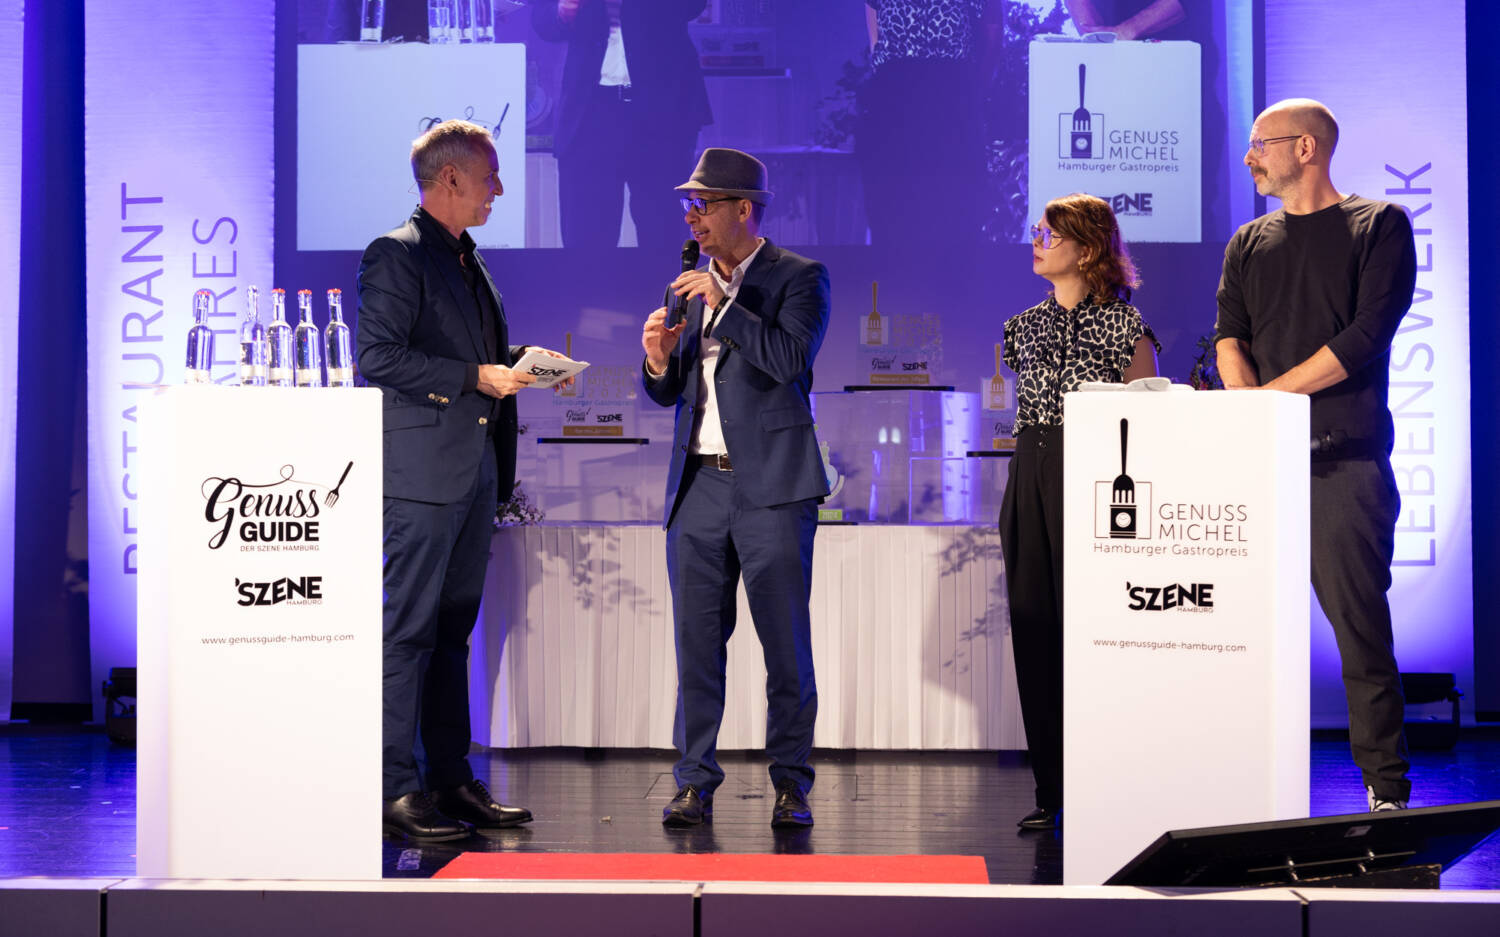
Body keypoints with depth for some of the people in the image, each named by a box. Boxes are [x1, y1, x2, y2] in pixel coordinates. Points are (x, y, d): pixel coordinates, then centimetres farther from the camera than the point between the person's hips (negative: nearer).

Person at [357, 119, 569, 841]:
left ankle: (452, 781, 17)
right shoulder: (396, 255, -8)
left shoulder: (469, 263, 20)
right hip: (420, 471, -9)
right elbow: (378, 357, -17)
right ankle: (392, 790, -3)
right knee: (406, 630, -7)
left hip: (475, 472, 9)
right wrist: (476, 377, -18)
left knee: (453, 628, 12)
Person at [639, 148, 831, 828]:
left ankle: (790, 783, 8)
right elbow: (668, 393, 18)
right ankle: (695, 782, 11)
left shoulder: (800, 277, -1)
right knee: (696, 642, 5)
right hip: (698, 485, 5)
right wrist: (659, 359, -4)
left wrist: (725, 303, -16)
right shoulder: (692, 286, 15)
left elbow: (790, 360, -17)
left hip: (771, 488, -5)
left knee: (785, 642, -1)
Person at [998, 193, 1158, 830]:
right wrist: (1011, 508, 14)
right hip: (1031, 479, 6)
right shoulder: (1025, 327, 15)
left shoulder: (1123, 325, -2)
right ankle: (1052, 790, 11)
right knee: (1035, 629, 3)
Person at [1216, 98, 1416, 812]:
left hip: (1346, 462, -4)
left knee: (1360, 623, -6)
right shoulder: (1248, 245, 20)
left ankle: (1386, 787, 1)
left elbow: (1366, 336, -7)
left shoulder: (1378, 226, 5)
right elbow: (1228, 338, 7)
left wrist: (1268, 396, -8)